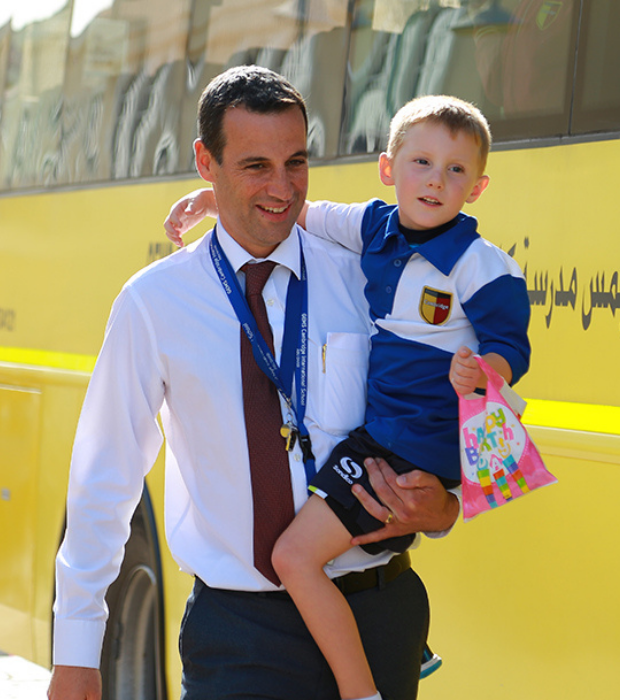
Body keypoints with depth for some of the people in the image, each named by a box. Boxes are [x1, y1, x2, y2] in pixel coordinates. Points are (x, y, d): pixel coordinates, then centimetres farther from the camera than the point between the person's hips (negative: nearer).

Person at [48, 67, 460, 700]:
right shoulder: (153, 304, -1)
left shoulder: (361, 282, 0)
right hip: (238, 632, -1)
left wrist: (440, 509, -13)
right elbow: (105, 476, 5)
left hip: (376, 617, 1)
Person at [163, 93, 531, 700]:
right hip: (372, 430, 9)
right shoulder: (374, 228, 5)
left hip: (417, 448, -9)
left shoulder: (483, 267, -13)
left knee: (297, 556, -16)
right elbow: (295, 211, 15)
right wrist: (211, 199, 10)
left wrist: (481, 373, -31)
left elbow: (510, 349, -10)